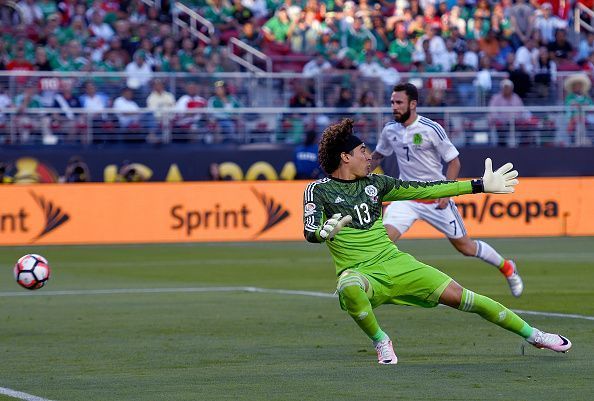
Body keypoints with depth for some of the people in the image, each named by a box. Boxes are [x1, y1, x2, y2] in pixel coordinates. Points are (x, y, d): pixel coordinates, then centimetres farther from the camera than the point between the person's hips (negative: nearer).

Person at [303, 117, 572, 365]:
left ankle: (534, 336, 8)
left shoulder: (374, 183, 10)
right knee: (349, 289, -41)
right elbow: (310, 232, -17)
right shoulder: (319, 190, -3)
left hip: (394, 262, 4)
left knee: (459, 296, -4)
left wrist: (480, 186, 13)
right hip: (358, 272, -4)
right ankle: (380, 341, -15)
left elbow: (425, 190, 14)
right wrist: (325, 232, -43)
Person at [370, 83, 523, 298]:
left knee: (464, 246, 7)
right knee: (383, 237, -20)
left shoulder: (431, 129, -16)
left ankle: (507, 267, 31)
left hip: (437, 199, -3)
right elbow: (377, 155, 19)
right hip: (406, 197, 4)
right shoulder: (390, 130, 0)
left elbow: (454, 161, -9)